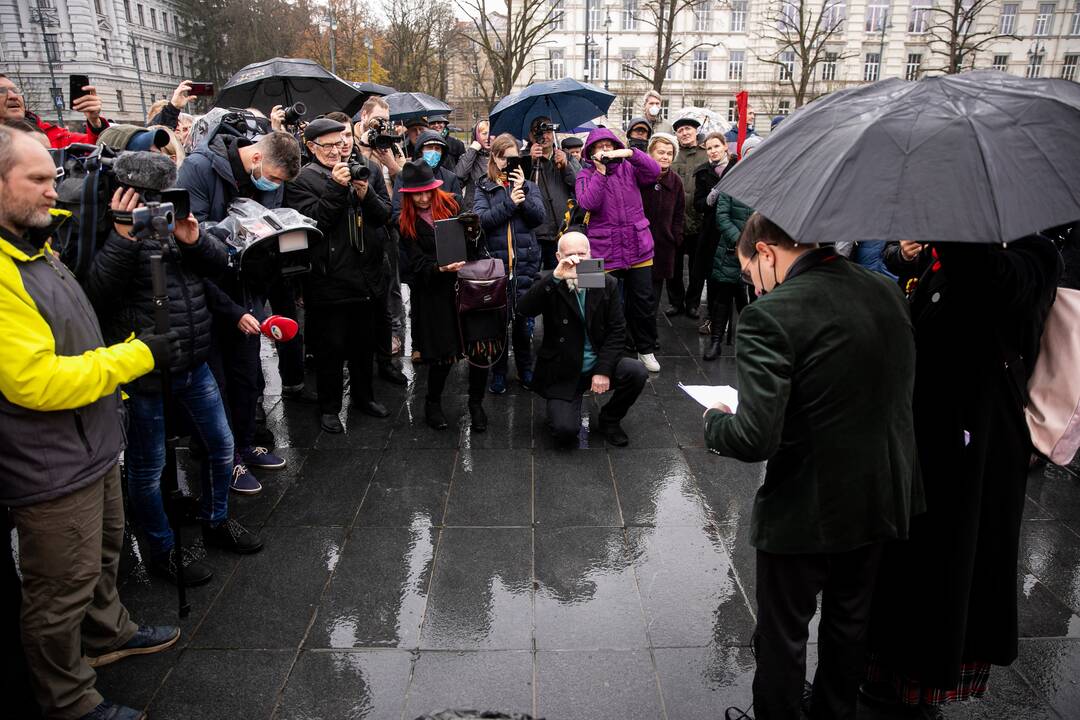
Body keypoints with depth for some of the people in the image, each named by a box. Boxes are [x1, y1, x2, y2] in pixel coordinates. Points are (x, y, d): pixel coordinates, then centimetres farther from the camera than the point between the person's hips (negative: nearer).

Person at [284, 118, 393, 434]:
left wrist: (367, 195, -13)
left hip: (367, 277, 5)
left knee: (365, 343, 18)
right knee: (331, 347, 5)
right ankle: (329, 406, 21)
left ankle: (364, 396, 35)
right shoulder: (301, 180, -5)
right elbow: (311, 221, -18)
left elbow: (385, 215, 6)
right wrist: (335, 187, -23)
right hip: (329, 280, -5)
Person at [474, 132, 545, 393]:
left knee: (524, 319, 5)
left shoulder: (528, 186, 12)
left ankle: (525, 369, 21)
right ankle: (498, 372, 14)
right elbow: (480, 219, -8)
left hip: (525, 263, 1)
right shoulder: (484, 188, 8)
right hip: (494, 263, -1)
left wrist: (522, 192, -13)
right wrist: (509, 203, -16)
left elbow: (539, 217, -3)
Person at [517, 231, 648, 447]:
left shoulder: (607, 284, 0)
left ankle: (609, 420, 4)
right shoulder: (551, 286, -7)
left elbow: (617, 330, -3)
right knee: (565, 430, -21)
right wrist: (555, 277, -37)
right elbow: (523, 309, -26)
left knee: (637, 372, -24)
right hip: (563, 373, -3)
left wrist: (604, 370, -14)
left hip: (599, 365, 3)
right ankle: (571, 403, 18)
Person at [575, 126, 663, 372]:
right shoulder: (586, 175, 3)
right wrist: (600, 172, -15)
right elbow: (588, 204, -14)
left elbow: (654, 172, -9)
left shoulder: (628, 168, 9)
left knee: (644, 301, 7)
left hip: (638, 247, 2)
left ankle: (646, 349, 24)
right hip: (605, 252, -2)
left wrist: (631, 153, -18)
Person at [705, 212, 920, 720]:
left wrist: (715, 421, -8)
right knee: (848, 623, 28)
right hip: (881, 501, 7)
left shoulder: (771, 316, -25)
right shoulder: (888, 292, -2)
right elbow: (895, 391, 11)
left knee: (782, 635, 17)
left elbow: (755, 439, -29)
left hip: (806, 511, -7)